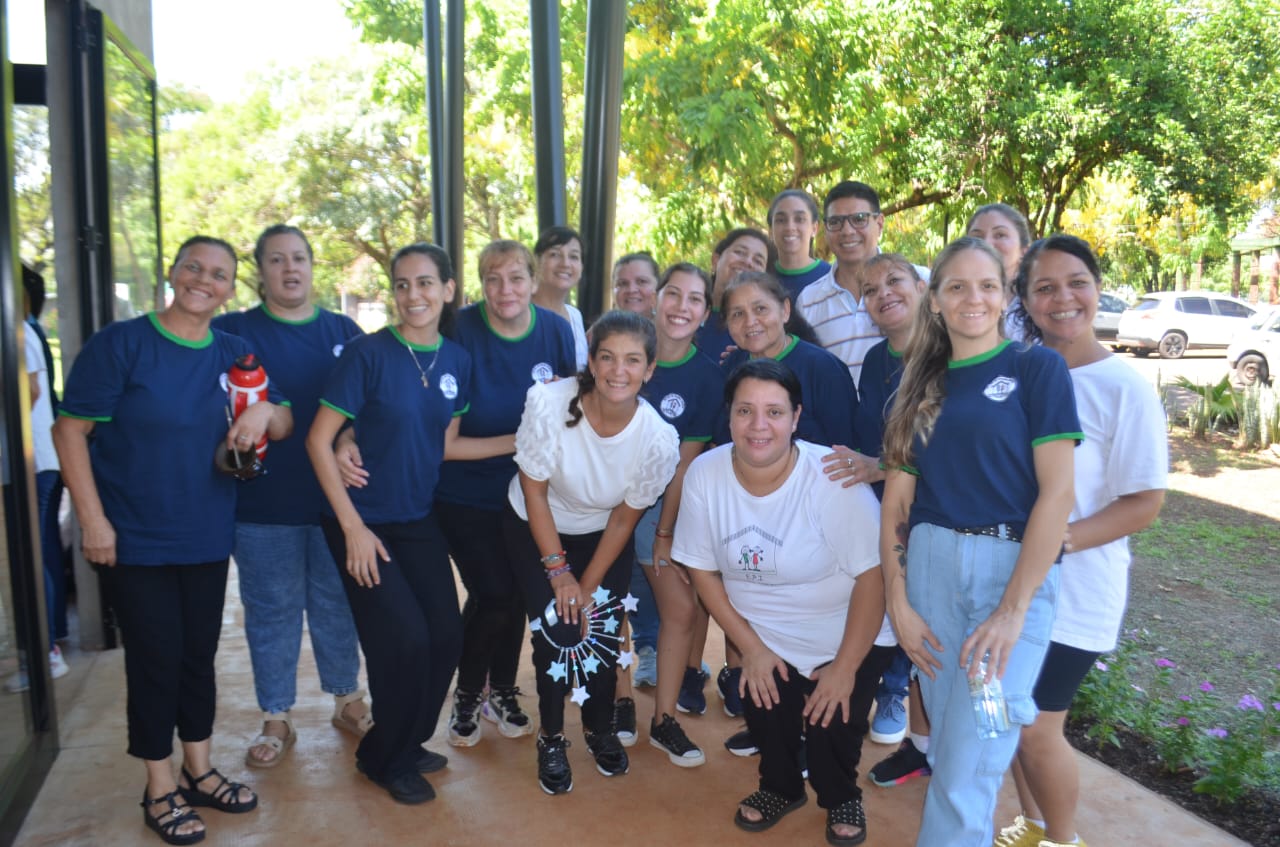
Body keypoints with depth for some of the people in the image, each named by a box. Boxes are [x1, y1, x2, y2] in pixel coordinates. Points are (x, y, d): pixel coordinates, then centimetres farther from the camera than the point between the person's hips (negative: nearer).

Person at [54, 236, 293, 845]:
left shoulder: (234, 355, 5)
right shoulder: (121, 343, -9)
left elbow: (284, 426, 8)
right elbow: (70, 430, -10)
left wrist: (265, 411, -17)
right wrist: (93, 520, -15)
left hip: (207, 539, 5)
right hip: (134, 541, -4)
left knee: (198, 655, 15)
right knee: (156, 659, 2)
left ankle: (198, 771, 32)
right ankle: (160, 790, 22)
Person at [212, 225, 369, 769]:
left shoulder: (344, 332, 5)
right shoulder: (232, 331, -1)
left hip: (335, 497, 2)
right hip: (262, 502, -1)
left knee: (337, 604, 14)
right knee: (272, 611, 9)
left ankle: (348, 699, 31)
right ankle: (276, 719, 24)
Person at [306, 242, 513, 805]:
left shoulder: (456, 360, 1)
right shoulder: (368, 354, -15)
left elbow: (444, 445, 8)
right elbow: (319, 440, -14)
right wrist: (352, 527, -16)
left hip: (418, 520, 5)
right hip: (364, 523, -5)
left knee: (446, 635, 4)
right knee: (405, 639, -8)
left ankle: (408, 743, 30)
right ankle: (386, 759, 19)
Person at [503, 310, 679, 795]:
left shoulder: (659, 439, -25)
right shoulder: (548, 403, -30)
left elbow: (624, 520, -11)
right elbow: (534, 491, -17)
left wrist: (588, 586, -9)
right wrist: (558, 570, -14)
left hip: (601, 537, 2)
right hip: (536, 529, -1)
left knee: (602, 631, -3)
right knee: (557, 630, -12)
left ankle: (599, 728, 29)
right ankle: (551, 737, 16)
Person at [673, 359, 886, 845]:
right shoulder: (704, 474, -15)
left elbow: (872, 575, -21)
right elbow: (702, 569, -4)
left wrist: (845, 668, -16)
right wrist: (750, 647, -4)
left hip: (842, 639, -3)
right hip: (763, 641, 3)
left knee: (832, 721, -6)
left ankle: (842, 798, 31)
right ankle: (781, 787, 38)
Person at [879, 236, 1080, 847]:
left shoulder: (1037, 367, -1)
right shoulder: (921, 386, 11)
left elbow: (1057, 490, -8)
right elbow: (896, 498, 8)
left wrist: (1013, 609, -14)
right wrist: (897, 602, -1)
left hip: (1015, 568, -4)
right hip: (931, 565, 4)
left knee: (972, 759, -6)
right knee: (946, 739, 13)